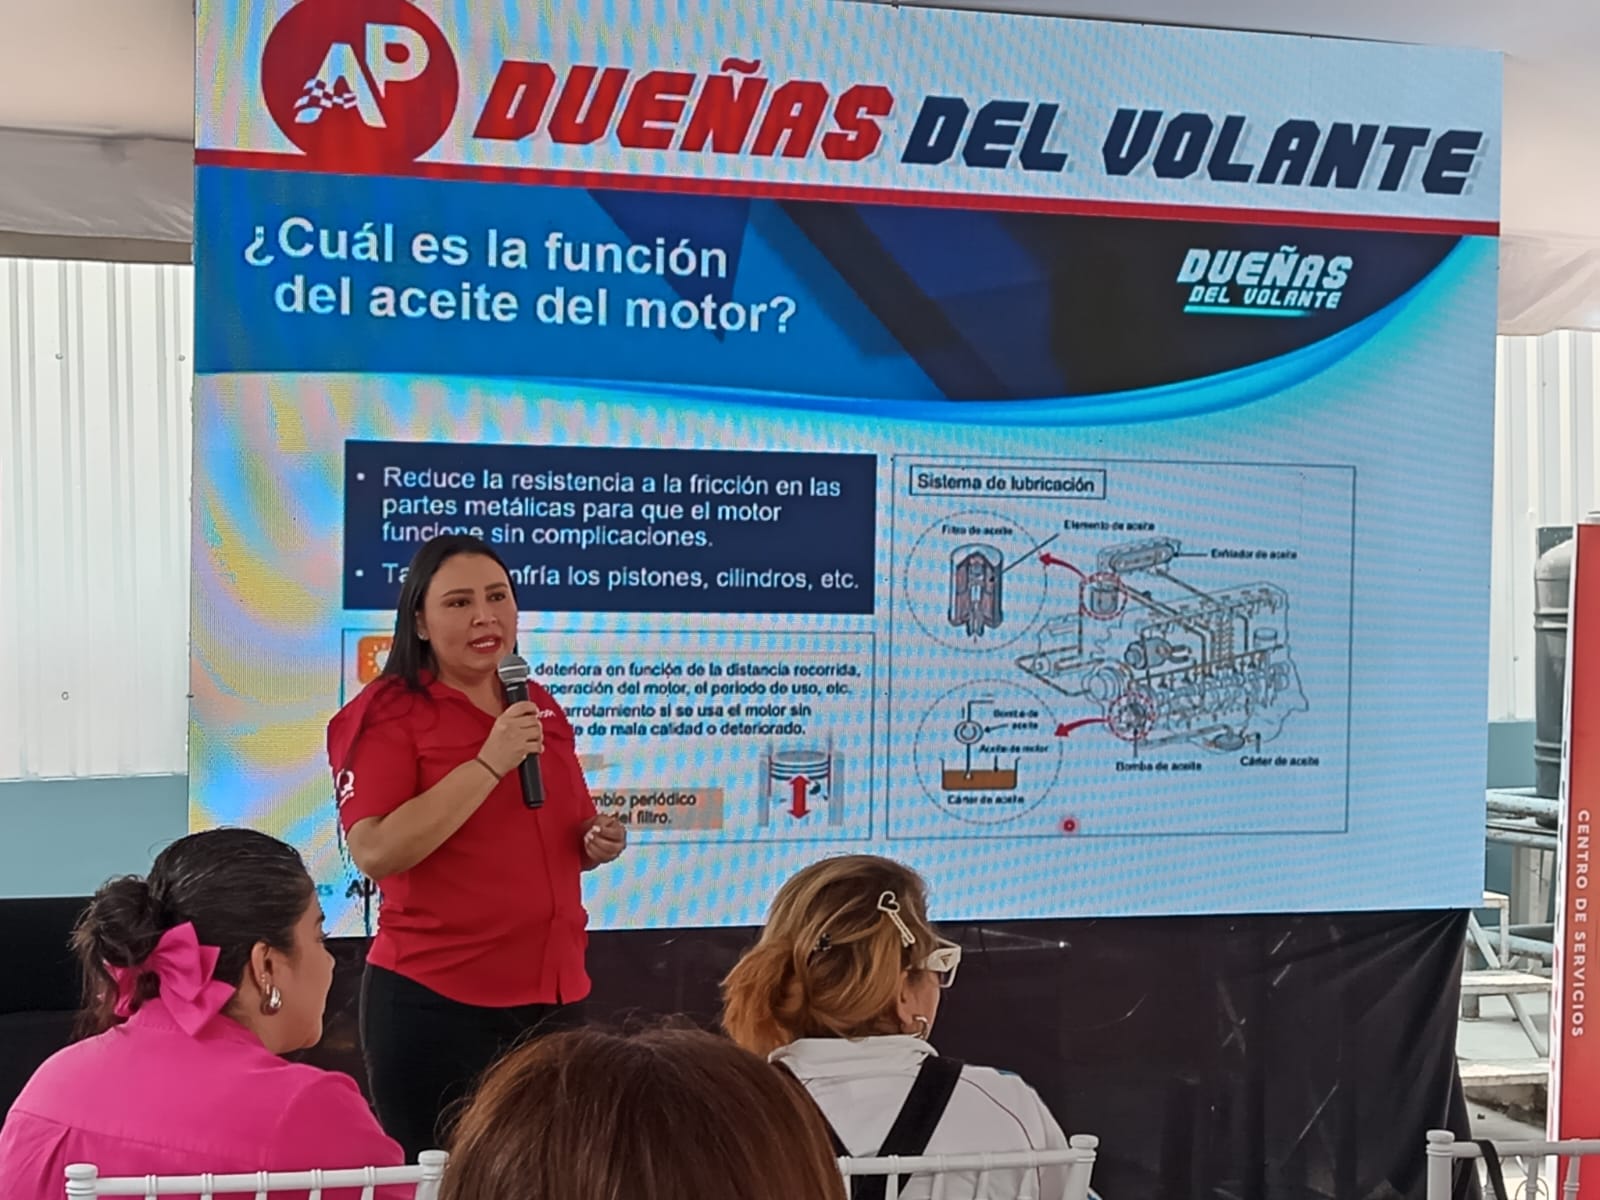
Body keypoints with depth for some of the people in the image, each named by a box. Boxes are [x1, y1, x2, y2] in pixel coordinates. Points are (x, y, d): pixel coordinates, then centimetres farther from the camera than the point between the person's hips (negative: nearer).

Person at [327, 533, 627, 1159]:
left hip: (555, 994, 6)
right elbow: (375, 853, -21)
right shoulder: (386, 714, -8)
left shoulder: (540, 708, 11)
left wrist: (598, 840, 1)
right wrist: (489, 763, -22)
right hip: (436, 1003, -6)